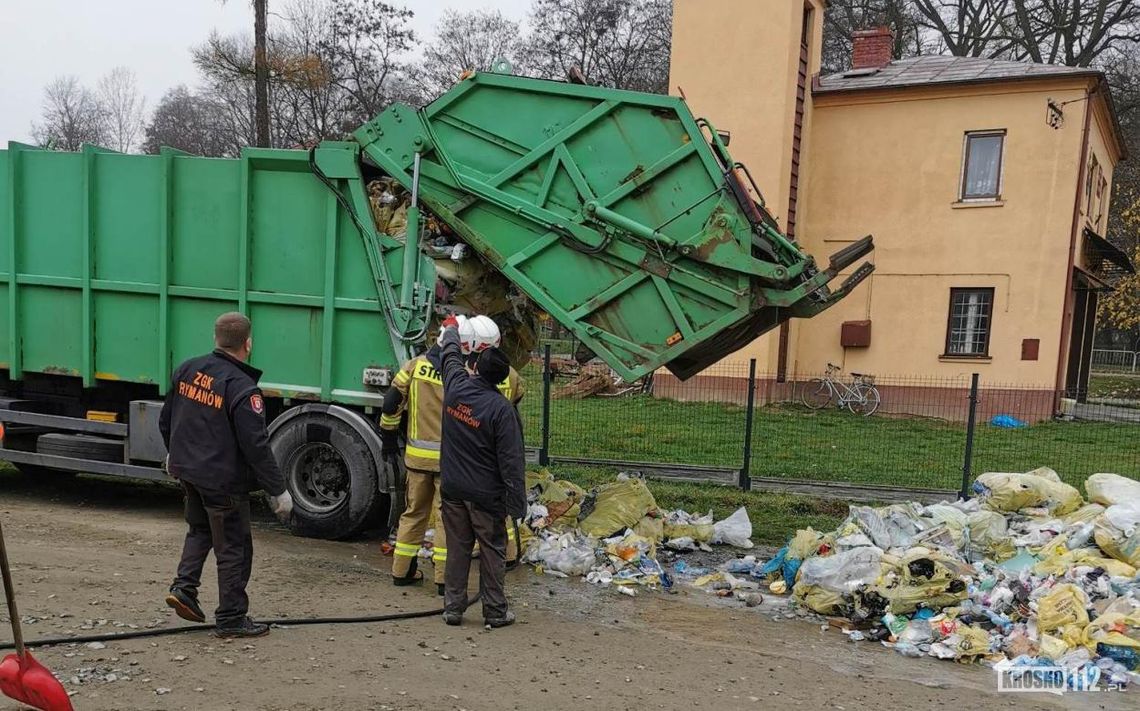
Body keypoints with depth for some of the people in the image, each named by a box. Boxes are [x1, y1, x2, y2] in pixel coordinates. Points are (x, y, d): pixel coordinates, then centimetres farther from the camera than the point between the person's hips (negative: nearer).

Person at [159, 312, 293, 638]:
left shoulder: (188, 370, 1)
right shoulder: (242, 389, -22)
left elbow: (166, 420, 14)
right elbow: (256, 446, -23)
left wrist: (175, 453, 32)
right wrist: (278, 490, -15)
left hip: (187, 469, 8)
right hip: (222, 480, -7)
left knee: (199, 529, 29)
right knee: (233, 548, 5)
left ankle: (184, 587, 20)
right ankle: (231, 619, 14)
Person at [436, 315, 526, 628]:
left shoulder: (456, 386, -6)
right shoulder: (502, 409, -18)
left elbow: (450, 354, 17)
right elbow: (511, 460, -16)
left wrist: (451, 328, 36)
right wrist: (518, 503, -10)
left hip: (452, 488, 4)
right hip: (486, 494, -4)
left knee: (457, 548, 14)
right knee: (492, 551, 8)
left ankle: (453, 608, 21)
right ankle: (495, 612, 16)